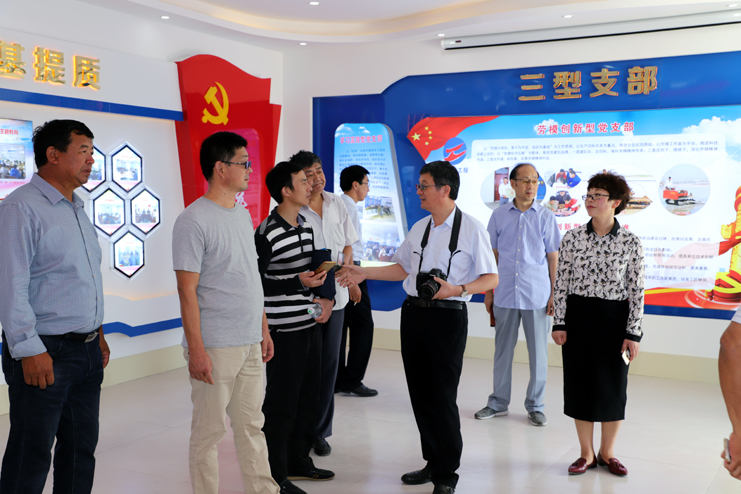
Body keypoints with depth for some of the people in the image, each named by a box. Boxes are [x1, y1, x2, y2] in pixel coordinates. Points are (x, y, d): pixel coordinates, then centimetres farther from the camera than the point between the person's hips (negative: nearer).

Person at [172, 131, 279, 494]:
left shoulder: (243, 215, 13)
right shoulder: (193, 221, -13)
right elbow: (187, 291, -15)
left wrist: (264, 330, 16)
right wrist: (197, 350, -18)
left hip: (250, 343, 8)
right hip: (215, 347, -8)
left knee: (251, 425, 16)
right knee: (209, 430, 4)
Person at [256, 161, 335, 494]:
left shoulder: (306, 226, 11)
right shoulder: (267, 233, -16)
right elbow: (255, 282, -17)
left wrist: (323, 297, 9)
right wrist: (299, 283, -23)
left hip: (310, 324, 9)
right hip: (284, 329, -9)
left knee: (308, 397, 17)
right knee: (282, 403, 1)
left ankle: (298, 460, 33)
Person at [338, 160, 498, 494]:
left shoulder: (471, 229, -8)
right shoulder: (419, 228, 11)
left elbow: (491, 279, -8)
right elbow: (403, 268, 20)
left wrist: (457, 289, -22)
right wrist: (364, 273, 14)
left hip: (447, 317, -6)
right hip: (413, 313, 6)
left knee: (442, 398, -2)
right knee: (419, 394, 12)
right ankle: (433, 463, 29)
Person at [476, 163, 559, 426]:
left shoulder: (546, 217, 1)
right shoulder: (499, 216, 4)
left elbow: (553, 258, 4)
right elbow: (493, 255, 10)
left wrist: (554, 294, 0)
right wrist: (489, 292, 9)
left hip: (537, 295, -1)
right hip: (505, 293, 1)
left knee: (538, 352, 5)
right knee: (502, 350, 10)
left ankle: (535, 406, 20)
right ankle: (499, 402, 23)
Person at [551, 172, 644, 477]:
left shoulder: (630, 242, -4)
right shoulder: (572, 238, -1)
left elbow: (636, 290, -3)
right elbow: (561, 283, 2)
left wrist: (633, 332, -6)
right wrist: (559, 323, -2)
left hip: (614, 319, -1)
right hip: (578, 317, 1)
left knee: (614, 386, 7)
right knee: (579, 382, 6)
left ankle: (607, 452, 26)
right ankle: (586, 454, 22)